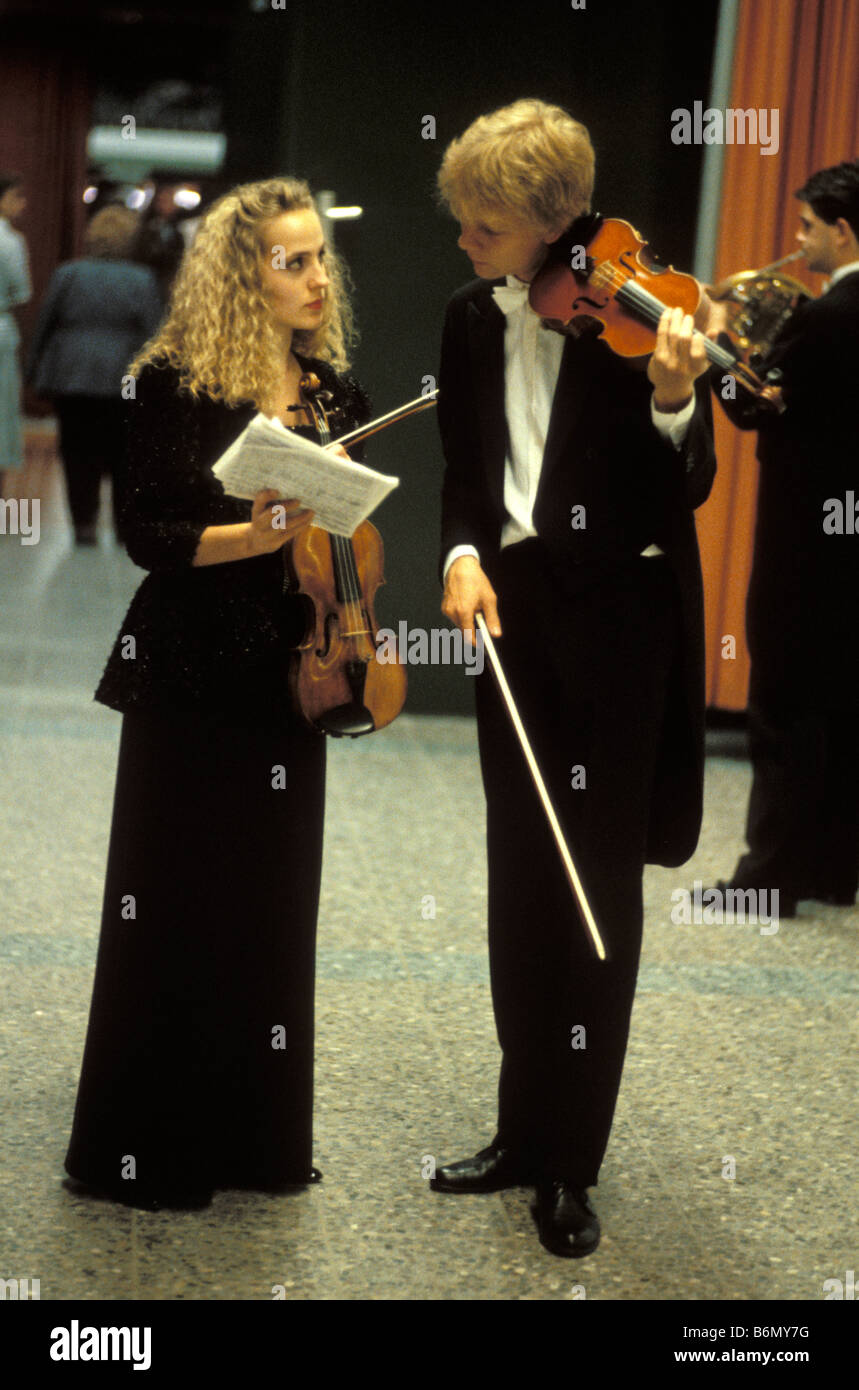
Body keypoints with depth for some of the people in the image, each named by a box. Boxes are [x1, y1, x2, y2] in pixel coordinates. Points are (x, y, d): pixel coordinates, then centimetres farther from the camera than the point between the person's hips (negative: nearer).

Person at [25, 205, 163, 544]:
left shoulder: (66, 274, -1)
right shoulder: (142, 280, -4)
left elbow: (43, 328, 3)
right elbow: (152, 335, -4)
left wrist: (33, 373, 11)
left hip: (70, 376, 1)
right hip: (124, 380, 0)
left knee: (79, 453, 7)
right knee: (124, 453, 9)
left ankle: (84, 524, 5)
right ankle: (127, 524, 13)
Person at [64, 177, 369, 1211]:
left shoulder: (331, 389, 6)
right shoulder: (174, 385, -9)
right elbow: (147, 534, -12)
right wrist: (252, 535, -27)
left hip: (285, 674, 5)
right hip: (190, 678, -5)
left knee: (274, 902, 10)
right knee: (175, 903, 3)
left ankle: (256, 1134, 24)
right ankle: (147, 1148, 17)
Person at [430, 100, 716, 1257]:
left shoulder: (630, 311, -11)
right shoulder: (473, 322, 6)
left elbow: (685, 489, -14)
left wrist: (673, 399, -34)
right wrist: (463, 554, -6)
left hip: (616, 626, -6)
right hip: (513, 612, 6)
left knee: (595, 893, 0)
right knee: (521, 886, 13)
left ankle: (570, 1163, 11)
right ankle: (527, 1129, 27)